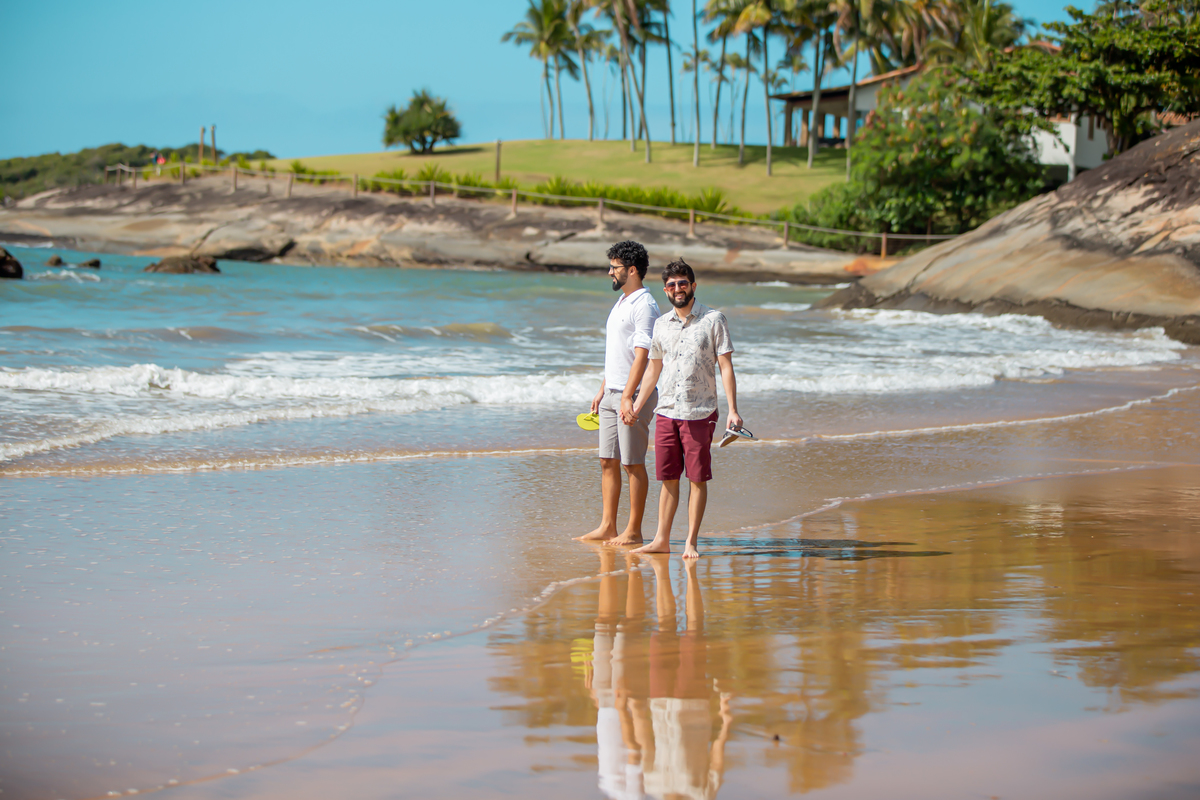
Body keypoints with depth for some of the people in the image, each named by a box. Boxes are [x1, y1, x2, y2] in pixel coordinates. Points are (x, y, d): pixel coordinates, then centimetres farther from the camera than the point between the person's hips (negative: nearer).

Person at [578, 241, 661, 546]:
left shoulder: (644, 306, -13)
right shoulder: (621, 302, 17)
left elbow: (641, 355, -20)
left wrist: (628, 398, -25)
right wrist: (602, 391, 20)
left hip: (634, 395, -9)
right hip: (612, 394, 9)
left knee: (633, 463, -3)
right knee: (608, 461, 8)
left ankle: (634, 531, 2)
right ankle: (607, 527, 13)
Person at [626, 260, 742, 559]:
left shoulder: (713, 320, -2)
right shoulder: (661, 324, 11)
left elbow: (726, 367, -4)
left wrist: (732, 410, -11)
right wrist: (637, 406, 19)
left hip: (700, 413, -4)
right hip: (666, 411, 4)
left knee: (698, 478, -2)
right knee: (668, 478, 6)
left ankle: (691, 542, 3)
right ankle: (662, 540, 11)